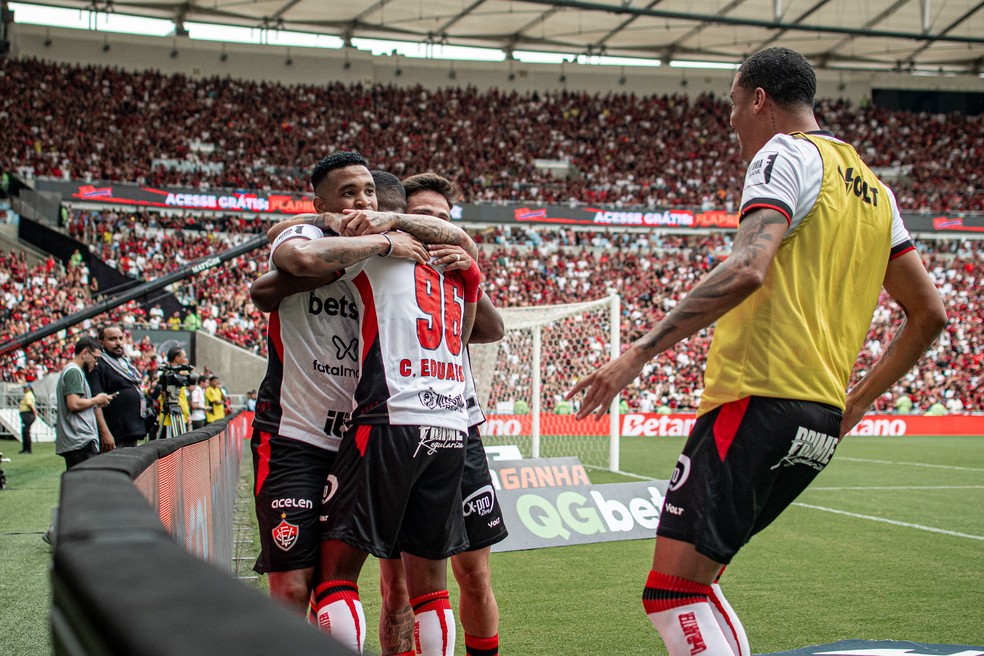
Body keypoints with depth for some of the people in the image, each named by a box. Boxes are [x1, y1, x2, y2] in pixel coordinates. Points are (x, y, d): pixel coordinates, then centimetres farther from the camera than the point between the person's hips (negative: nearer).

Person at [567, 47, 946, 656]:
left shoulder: (786, 155, -4)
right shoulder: (873, 187, 22)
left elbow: (747, 269, -22)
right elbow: (929, 313, 22)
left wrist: (639, 353, -22)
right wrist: (858, 400, 26)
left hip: (759, 400, -9)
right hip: (822, 420, 9)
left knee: (672, 592, -11)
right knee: (691, 578, 16)